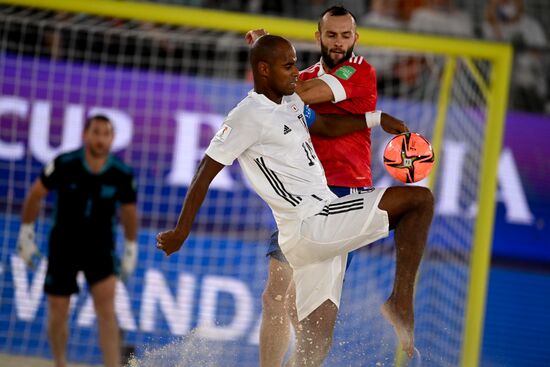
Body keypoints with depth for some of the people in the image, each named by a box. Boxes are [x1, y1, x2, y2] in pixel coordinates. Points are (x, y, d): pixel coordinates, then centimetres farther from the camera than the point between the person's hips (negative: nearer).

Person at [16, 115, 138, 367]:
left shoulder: (122, 175, -11)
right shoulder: (64, 164, -16)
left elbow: (129, 212, 7)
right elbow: (35, 195, -1)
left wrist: (131, 249, 12)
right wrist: (26, 234, 2)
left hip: (101, 247, 0)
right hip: (63, 244, 0)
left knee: (106, 309, -18)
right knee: (57, 314, 5)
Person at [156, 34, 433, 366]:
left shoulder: (292, 102, 17)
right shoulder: (248, 115, -10)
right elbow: (205, 175, -7)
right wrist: (180, 234, -3)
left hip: (325, 224, 9)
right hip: (309, 225, -9)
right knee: (421, 199, -11)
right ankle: (402, 301, -12)